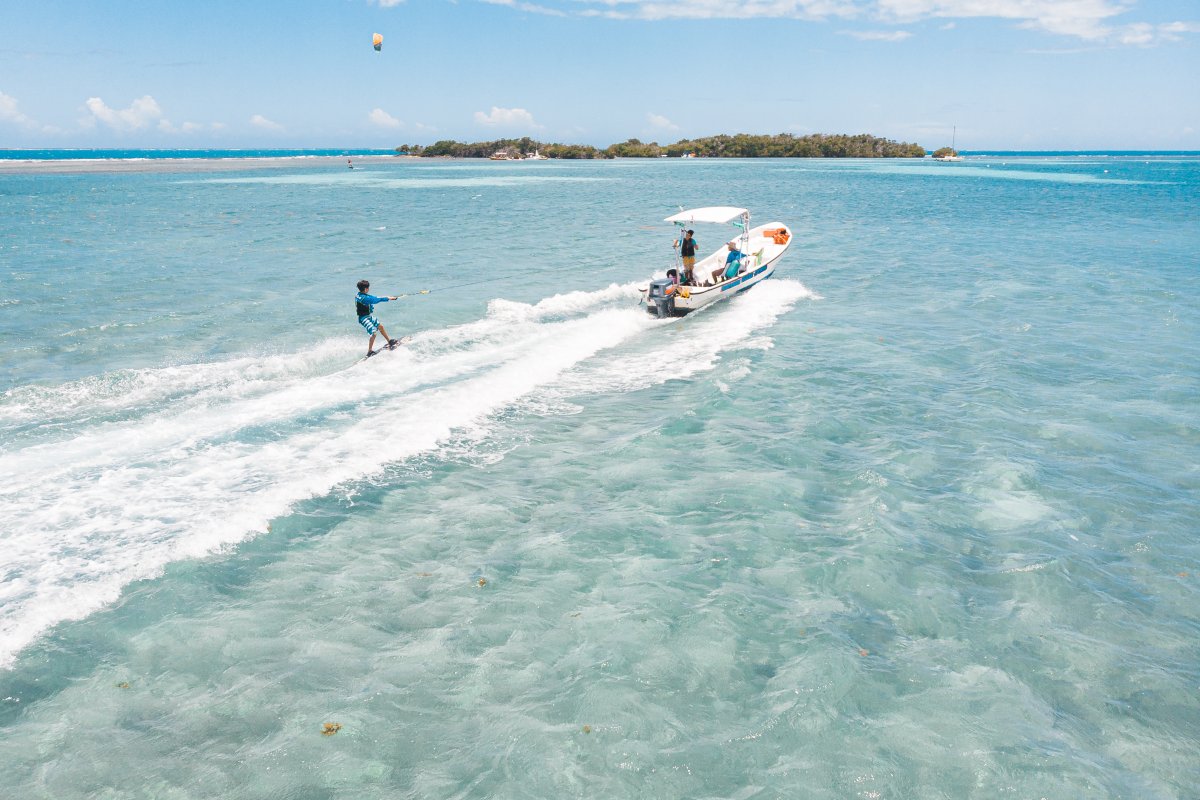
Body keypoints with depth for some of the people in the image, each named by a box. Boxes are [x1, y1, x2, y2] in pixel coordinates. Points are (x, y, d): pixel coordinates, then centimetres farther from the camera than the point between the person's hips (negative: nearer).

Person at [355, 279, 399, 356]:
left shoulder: (359, 295, 3)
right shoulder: (363, 298, -27)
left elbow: (373, 298, 13)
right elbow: (376, 300, -25)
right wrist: (388, 298, -18)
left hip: (369, 316, 10)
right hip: (364, 318, -10)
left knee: (380, 327, 20)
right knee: (373, 333, -16)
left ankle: (390, 341, 34)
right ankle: (370, 351, -7)